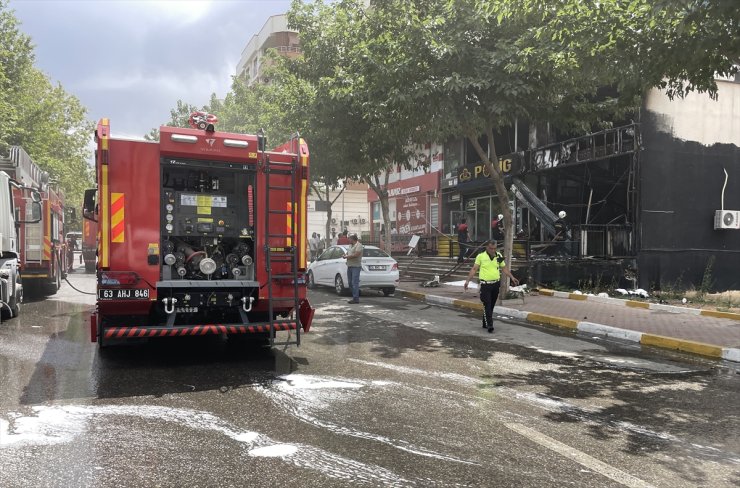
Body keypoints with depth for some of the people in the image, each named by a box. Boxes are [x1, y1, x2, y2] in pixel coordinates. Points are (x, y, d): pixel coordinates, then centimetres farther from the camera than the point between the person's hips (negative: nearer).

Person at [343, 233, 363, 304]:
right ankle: (355, 297, 16)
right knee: (350, 283, 10)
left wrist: (347, 257, -10)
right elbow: (347, 253, 26)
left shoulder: (358, 245, -10)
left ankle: (356, 298, -10)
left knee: (355, 283, -11)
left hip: (356, 266, -9)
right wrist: (345, 255, 2)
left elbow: (356, 255, -20)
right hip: (349, 266, 9)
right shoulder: (350, 245, 19)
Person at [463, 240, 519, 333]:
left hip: (496, 284, 4)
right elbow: (474, 269, -3)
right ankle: (489, 325, -12)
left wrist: (512, 277, 8)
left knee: (492, 305, 10)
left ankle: (485, 324, 22)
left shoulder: (499, 256, 7)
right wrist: (467, 281, -10)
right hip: (485, 284, -4)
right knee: (487, 305, -10)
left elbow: (504, 268, 17)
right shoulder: (481, 256, -3)